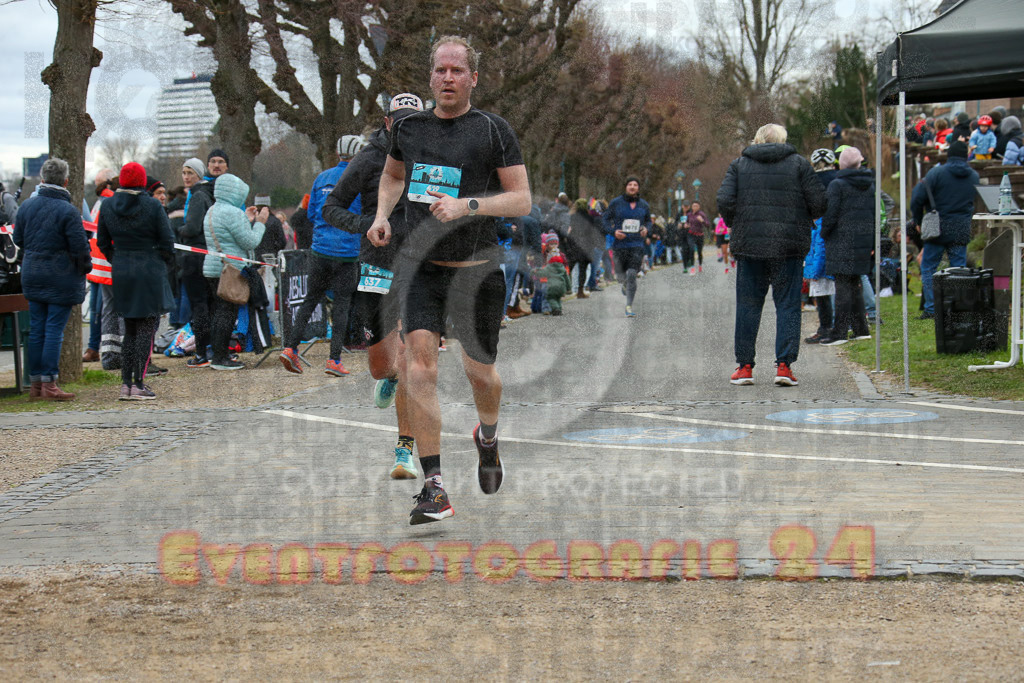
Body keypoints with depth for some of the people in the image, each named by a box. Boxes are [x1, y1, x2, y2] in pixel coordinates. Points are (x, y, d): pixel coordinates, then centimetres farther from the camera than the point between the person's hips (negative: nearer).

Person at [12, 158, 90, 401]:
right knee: (54, 329, -3)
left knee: (37, 329, 11)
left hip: (32, 275, 6)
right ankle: (48, 384, -3)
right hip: (61, 277, -6)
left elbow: (18, 239, 12)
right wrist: (84, 267, 4)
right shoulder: (68, 211, -15)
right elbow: (79, 246, -13)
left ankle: (35, 383, 14)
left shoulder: (27, 205, 3)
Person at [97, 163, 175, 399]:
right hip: (150, 272, -4)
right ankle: (138, 383, -7)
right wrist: (164, 262, 10)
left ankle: (126, 383, 10)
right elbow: (167, 241, -7)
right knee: (147, 328, 0)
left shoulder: (108, 205, 2)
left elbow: (103, 242, 7)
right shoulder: (152, 206, -10)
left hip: (121, 273, 4)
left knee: (130, 328, 14)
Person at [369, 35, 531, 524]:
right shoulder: (408, 127, 8)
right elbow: (392, 175, 27)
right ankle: (433, 489, -16)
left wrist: (467, 206, -19)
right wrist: (382, 216, 9)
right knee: (419, 361, -16)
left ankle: (487, 437, 46)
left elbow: (522, 199, -5)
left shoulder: (493, 130, -3)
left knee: (479, 370, 8)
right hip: (420, 265, 2)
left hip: (478, 268, -2)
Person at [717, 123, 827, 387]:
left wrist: (735, 226, 13)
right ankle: (784, 365, -4)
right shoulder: (798, 164, 4)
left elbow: (725, 201, -4)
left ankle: (745, 366, 8)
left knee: (748, 305, 8)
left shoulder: (739, 165, 7)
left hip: (749, 245, 1)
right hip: (789, 246, -1)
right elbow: (818, 203, -2)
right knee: (788, 305, 3)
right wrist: (804, 221, 17)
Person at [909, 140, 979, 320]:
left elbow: (918, 199, -10)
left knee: (928, 268, 6)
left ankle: (931, 309, 0)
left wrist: (918, 221, 3)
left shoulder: (936, 173, -8)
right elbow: (977, 204, 13)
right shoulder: (974, 176, 5)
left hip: (938, 229, -3)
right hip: (962, 229, 3)